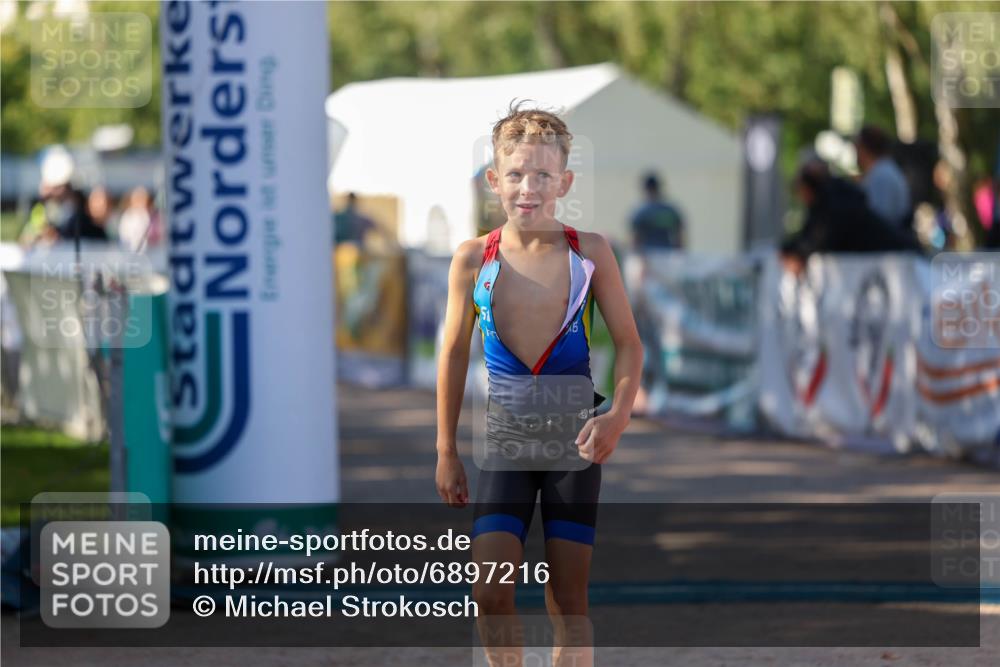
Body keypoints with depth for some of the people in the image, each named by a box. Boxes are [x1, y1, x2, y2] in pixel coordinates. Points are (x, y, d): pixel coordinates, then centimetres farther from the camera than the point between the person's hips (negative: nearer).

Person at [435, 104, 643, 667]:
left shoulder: (589, 253, -7)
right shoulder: (473, 259, -4)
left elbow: (628, 342, -1)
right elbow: (455, 354, 6)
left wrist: (619, 415, -18)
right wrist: (447, 451, 7)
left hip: (574, 432, 0)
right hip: (504, 435, 1)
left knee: (568, 599, 3)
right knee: (491, 591, -10)